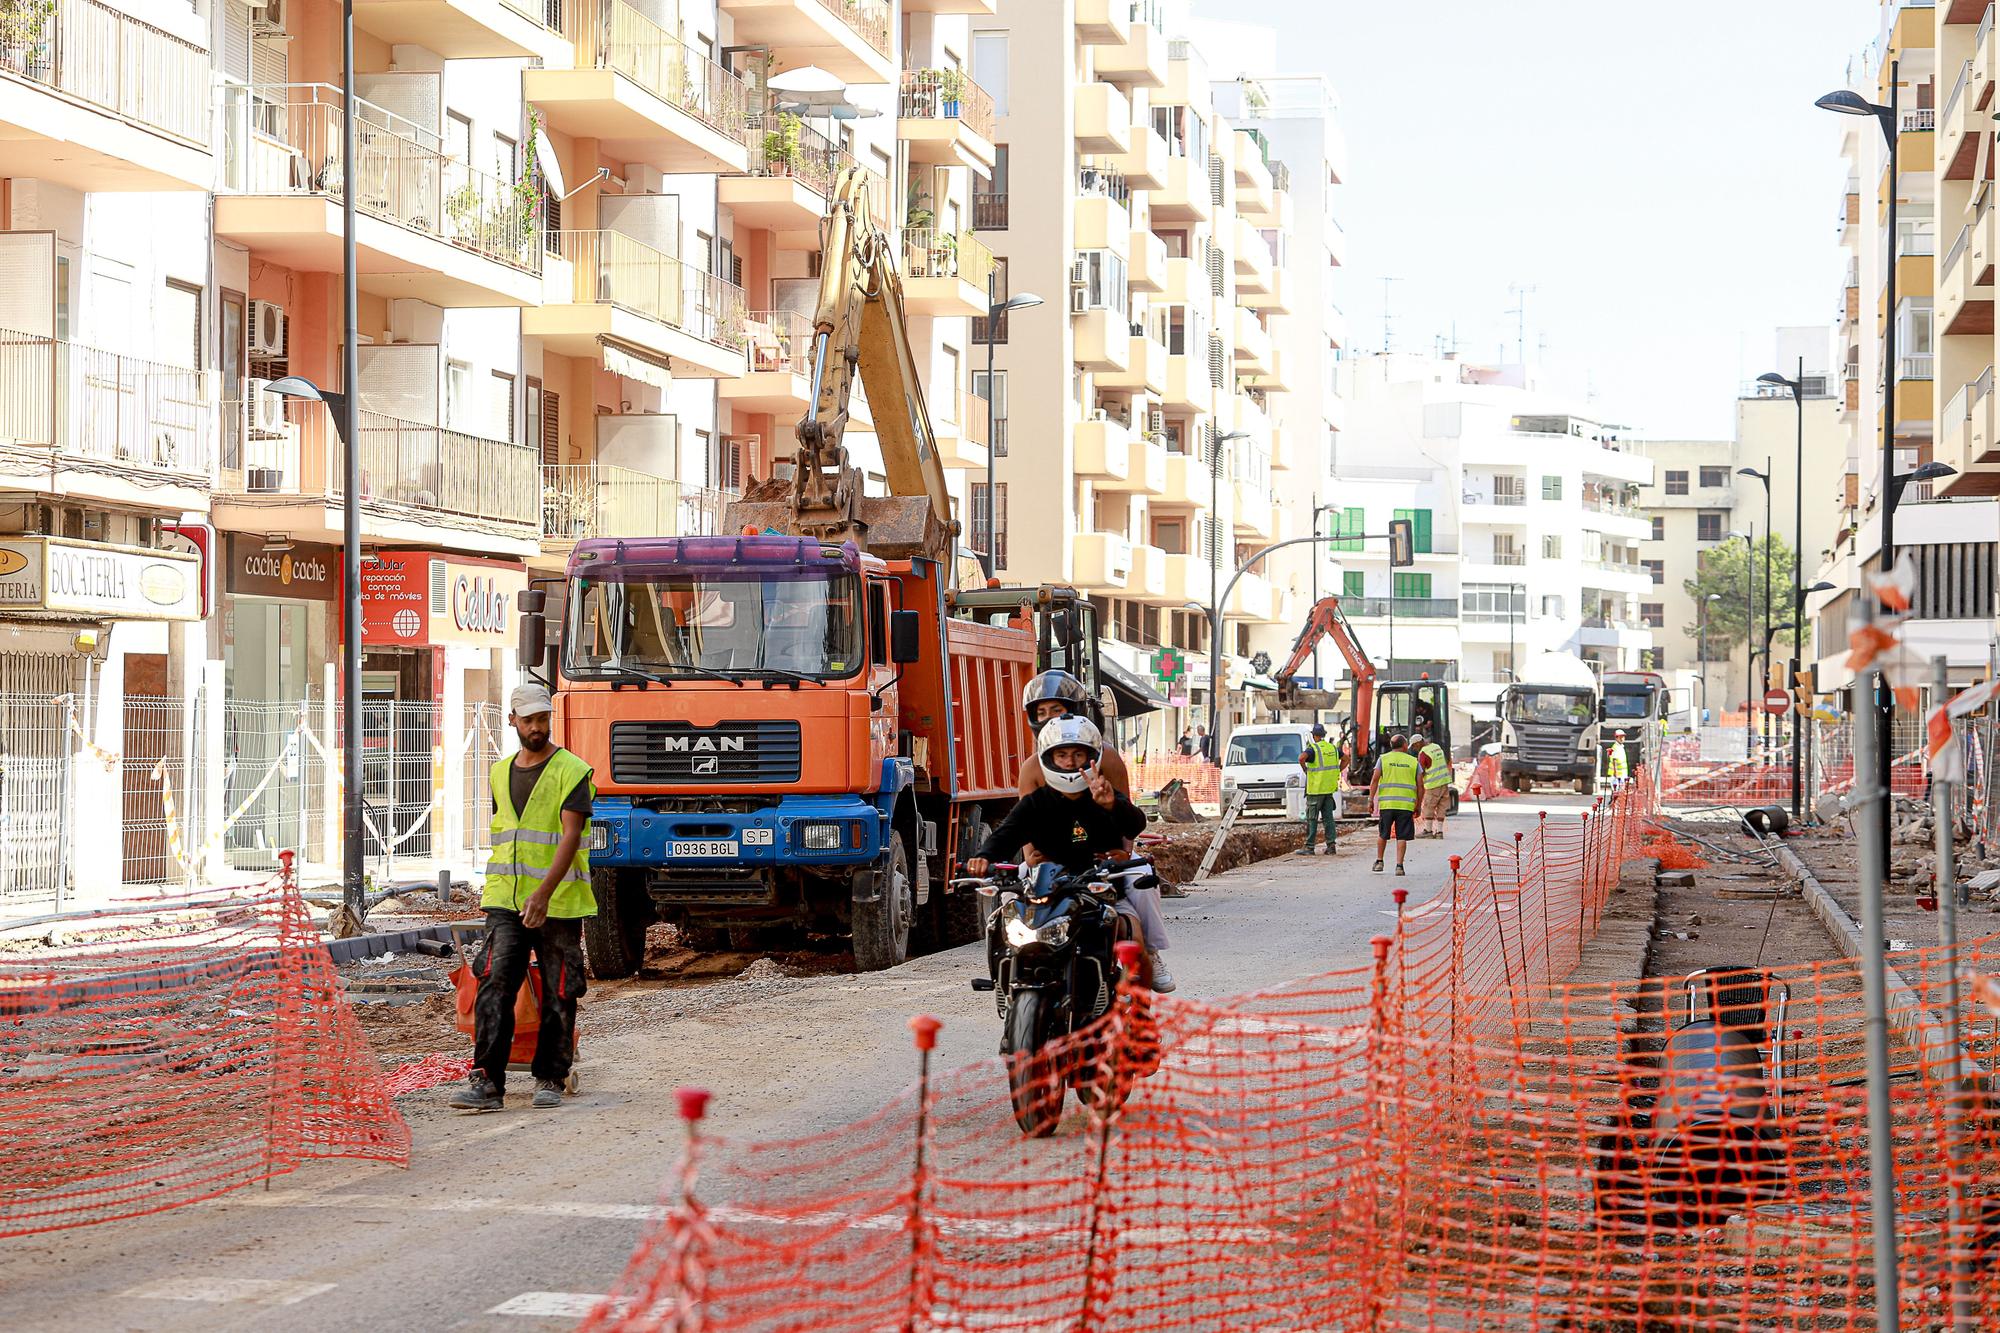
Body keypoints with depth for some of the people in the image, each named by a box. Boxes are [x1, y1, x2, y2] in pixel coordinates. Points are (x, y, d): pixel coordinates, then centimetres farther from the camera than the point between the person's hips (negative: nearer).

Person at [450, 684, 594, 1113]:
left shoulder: (572, 771, -5)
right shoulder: (501, 774, 15)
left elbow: (570, 836, -15)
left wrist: (544, 893, -25)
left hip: (558, 904, -4)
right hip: (505, 902, 4)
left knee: (558, 996, 4)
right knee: (495, 985, -10)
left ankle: (550, 1081, 15)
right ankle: (486, 1081, -14)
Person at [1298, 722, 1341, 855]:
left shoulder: (1313, 749, -11)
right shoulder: (1333, 748, 9)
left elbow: (1301, 758, -29)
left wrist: (1305, 770, -12)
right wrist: (1336, 773, 18)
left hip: (1315, 789, -6)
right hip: (1329, 789, 6)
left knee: (1311, 818, 0)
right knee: (1328, 817, 9)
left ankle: (1309, 847, 1)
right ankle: (1331, 845, 5)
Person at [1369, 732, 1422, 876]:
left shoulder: (1383, 759, 6)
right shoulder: (1414, 762, 7)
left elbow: (1375, 780, -2)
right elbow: (1420, 785, 6)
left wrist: (1371, 799, 1)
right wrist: (1418, 806, 13)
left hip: (1386, 804, 0)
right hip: (1407, 804, 0)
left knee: (1383, 835, 15)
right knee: (1402, 837, 2)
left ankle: (1379, 861, 22)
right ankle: (1399, 865, -2)